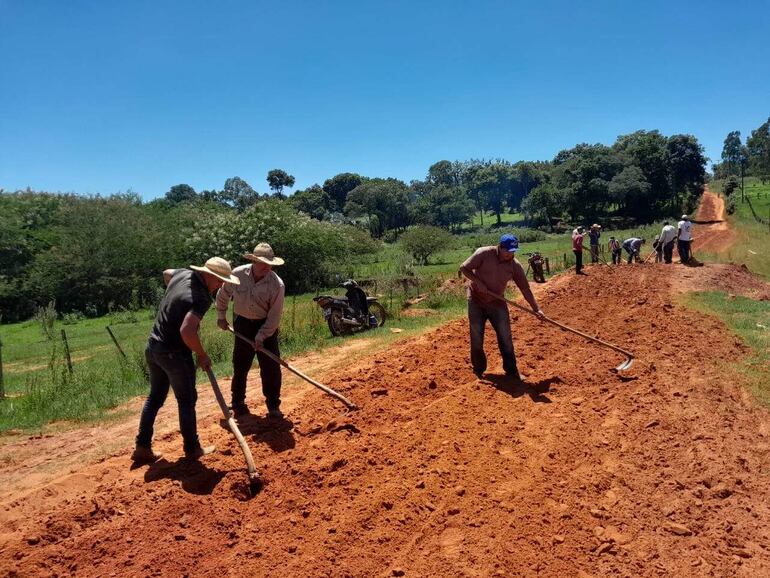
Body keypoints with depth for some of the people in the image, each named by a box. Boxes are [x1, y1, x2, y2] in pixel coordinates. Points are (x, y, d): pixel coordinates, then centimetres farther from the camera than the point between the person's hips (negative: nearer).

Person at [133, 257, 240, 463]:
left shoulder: (183, 273, 1)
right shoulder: (202, 298, -25)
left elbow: (166, 273, 26)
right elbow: (186, 332, -36)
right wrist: (202, 355, -20)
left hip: (153, 347, 8)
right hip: (174, 353, -8)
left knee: (155, 397, 19)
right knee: (187, 400, 8)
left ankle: (142, 447, 25)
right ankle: (192, 448, 21)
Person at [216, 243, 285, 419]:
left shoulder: (277, 284, -20)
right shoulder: (237, 274, -14)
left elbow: (274, 316, -16)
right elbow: (222, 295, 6)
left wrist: (261, 336, -20)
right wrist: (221, 316, 12)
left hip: (266, 327, -1)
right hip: (243, 325, 2)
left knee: (271, 367, -3)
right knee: (240, 365, 7)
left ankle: (273, 405, 11)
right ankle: (237, 402, 24)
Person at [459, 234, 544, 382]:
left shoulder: (515, 265, -9)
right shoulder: (484, 253, -18)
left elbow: (525, 288, -3)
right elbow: (464, 268, -14)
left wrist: (536, 309, -5)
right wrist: (478, 283, -22)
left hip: (497, 303, 2)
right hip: (476, 302, -2)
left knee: (506, 338, 2)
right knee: (477, 340, 4)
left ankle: (511, 371, 16)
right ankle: (478, 371, 20)